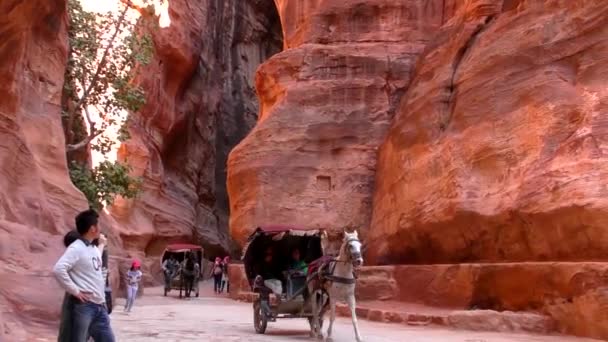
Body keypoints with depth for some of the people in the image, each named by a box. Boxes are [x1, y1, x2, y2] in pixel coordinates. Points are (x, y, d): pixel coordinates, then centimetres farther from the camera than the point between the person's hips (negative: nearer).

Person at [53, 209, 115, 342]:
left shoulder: (95, 249, 14)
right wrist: (75, 291, -19)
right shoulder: (76, 248, -12)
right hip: (84, 306, -8)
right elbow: (58, 269, -24)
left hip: (99, 306, 8)